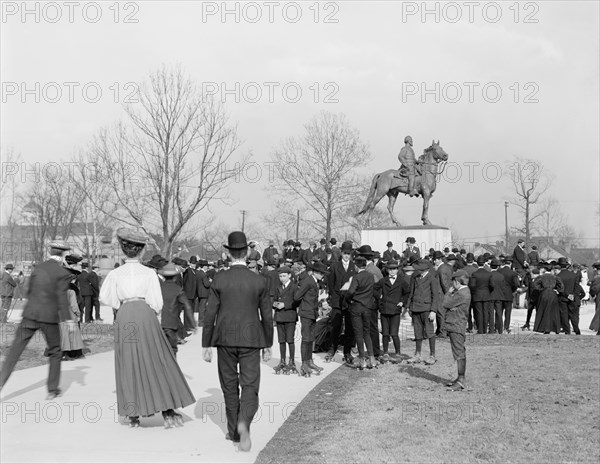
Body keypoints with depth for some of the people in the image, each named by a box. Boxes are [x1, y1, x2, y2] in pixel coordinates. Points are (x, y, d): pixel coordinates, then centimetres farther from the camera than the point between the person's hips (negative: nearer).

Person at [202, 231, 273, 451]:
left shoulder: (219, 279, -5)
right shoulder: (259, 281, -4)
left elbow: (210, 314, -4)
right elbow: (267, 316, 1)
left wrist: (206, 345, 4)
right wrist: (268, 345, 12)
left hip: (225, 339, 1)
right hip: (251, 340, -1)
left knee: (229, 387, 15)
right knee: (250, 386, 2)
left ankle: (234, 431, 23)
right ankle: (243, 422, -24)